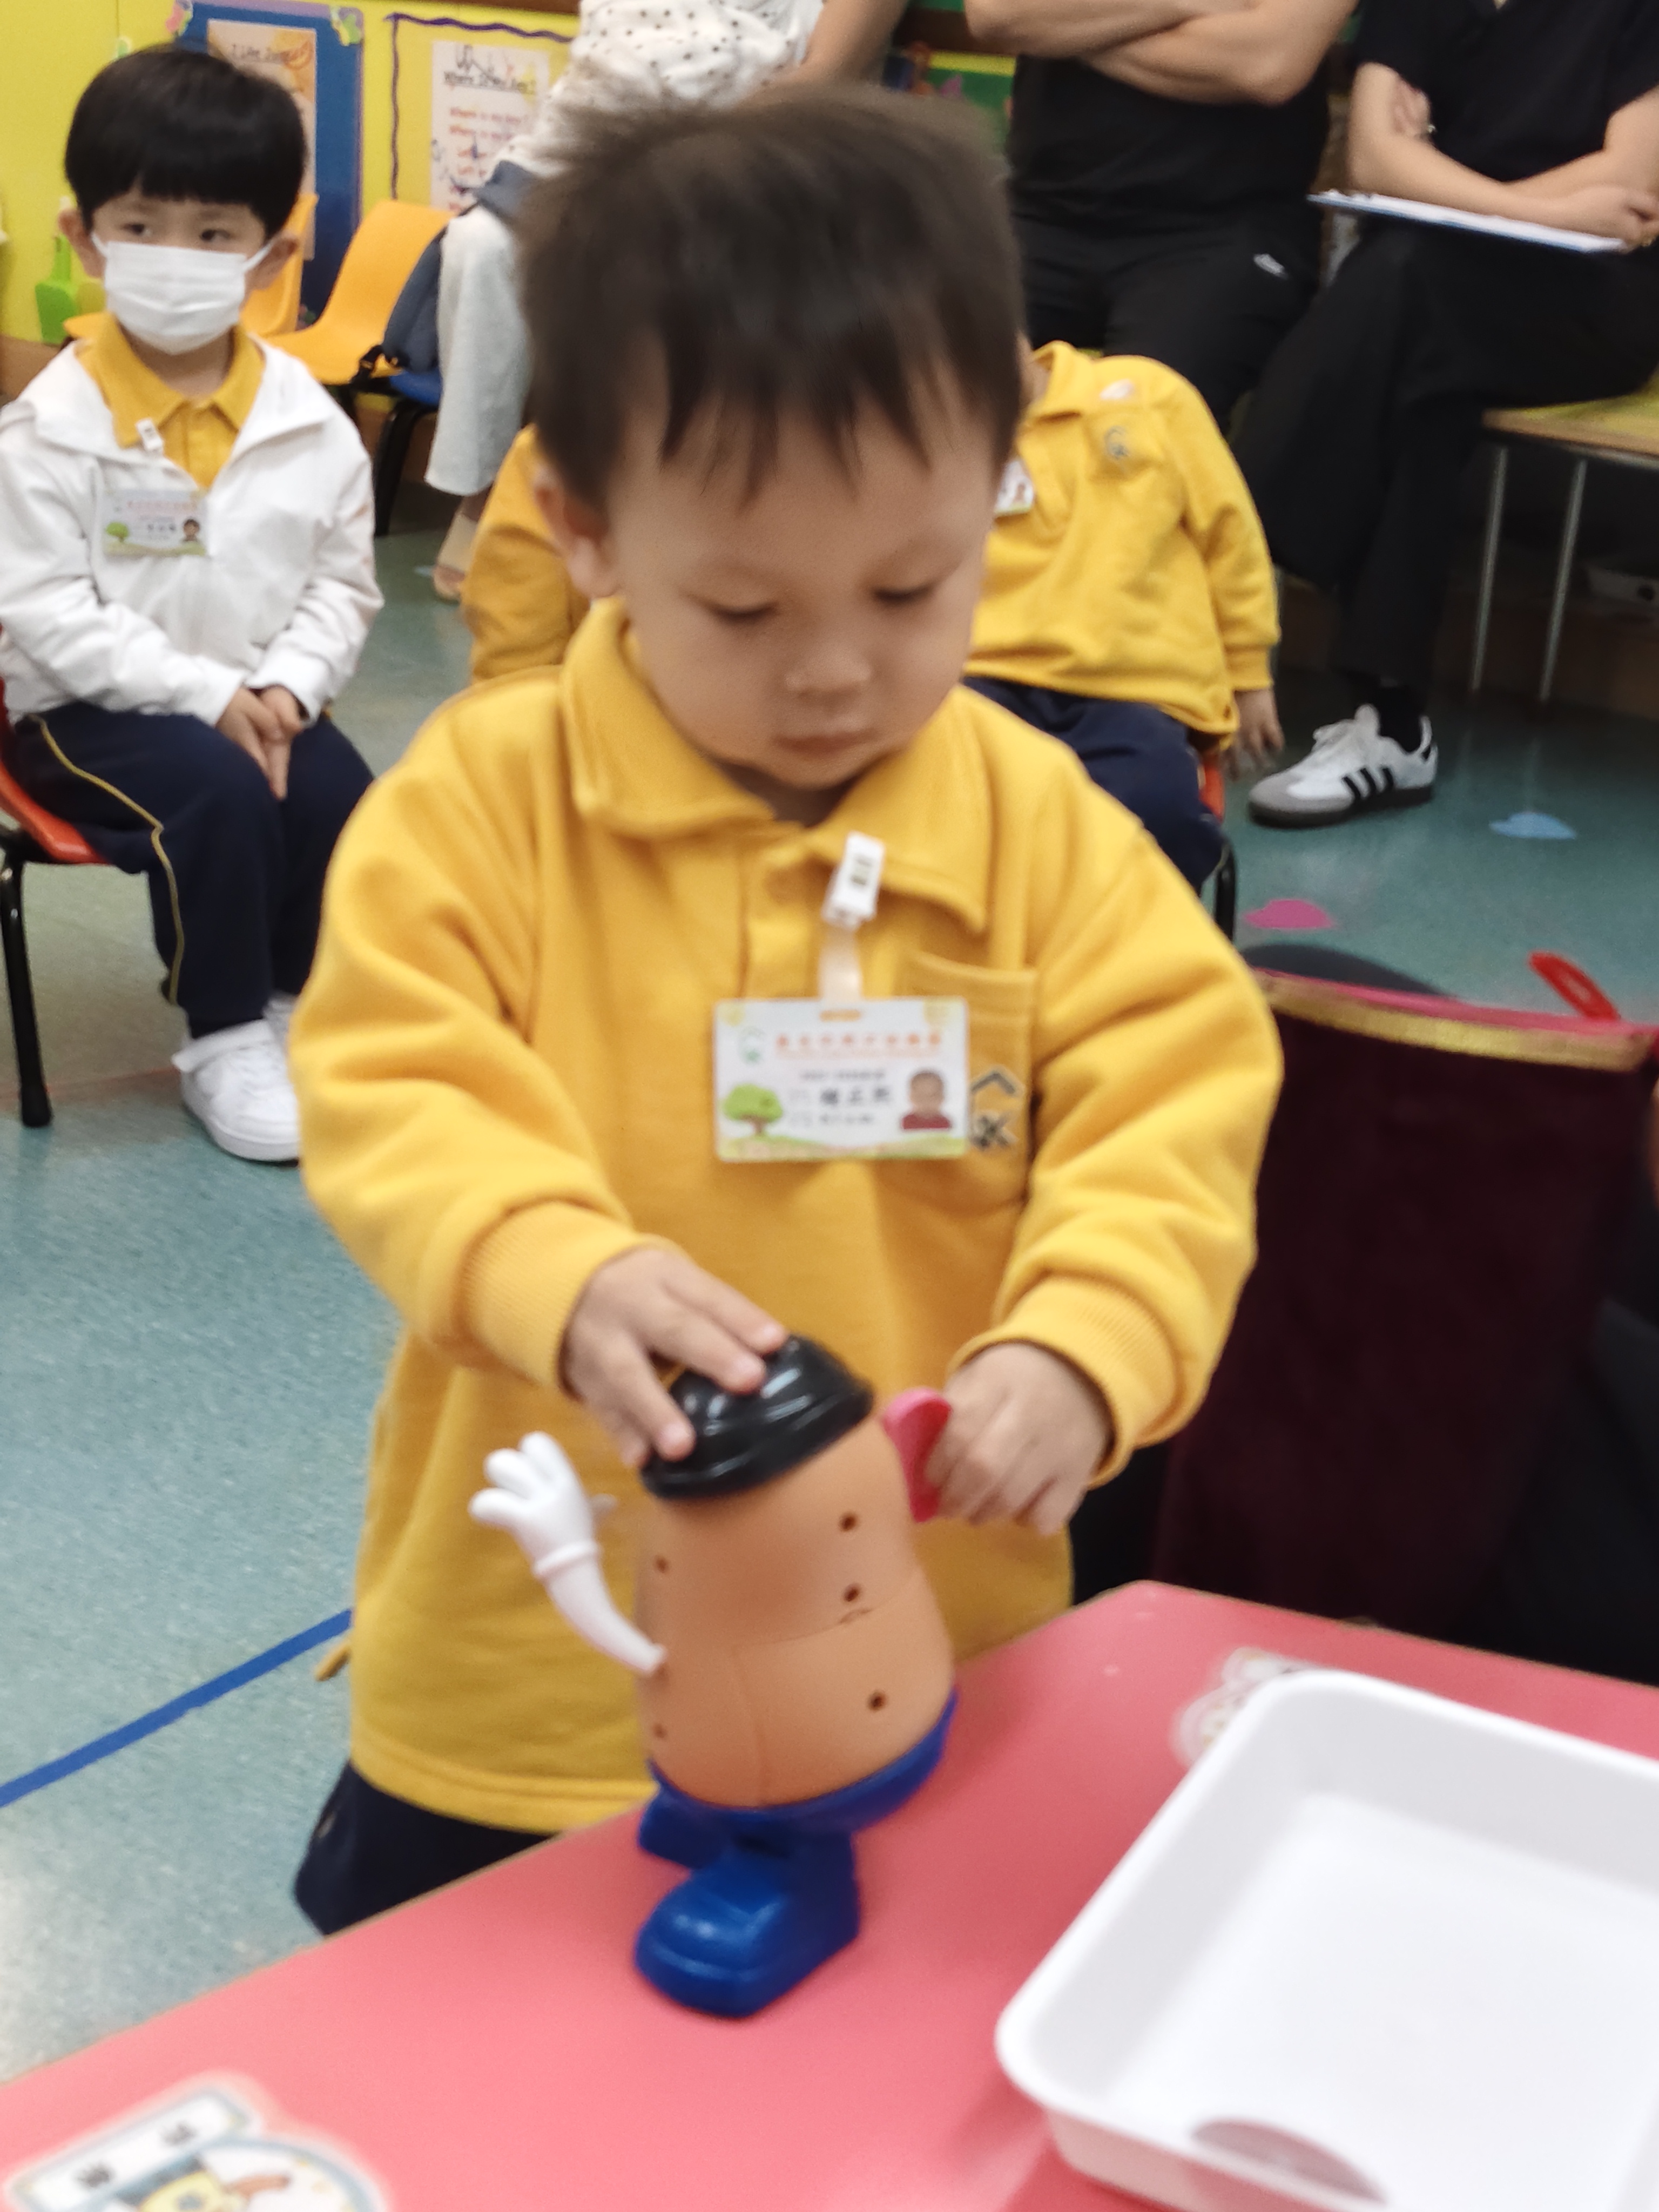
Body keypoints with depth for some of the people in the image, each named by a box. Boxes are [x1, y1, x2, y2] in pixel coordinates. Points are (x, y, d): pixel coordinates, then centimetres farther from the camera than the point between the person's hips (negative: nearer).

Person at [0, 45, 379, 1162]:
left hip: (260, 701, 4)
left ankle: (291, 1002, 6)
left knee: (339, 793, -21)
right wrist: (205, 693, -22)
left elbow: (344, 581, 5)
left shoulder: (307, 418, -1)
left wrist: (288, 686, -14)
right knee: (218, 791, -29)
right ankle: (225, 1041, -10)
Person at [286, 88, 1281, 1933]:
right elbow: (390, 1101, -17)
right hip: (528, 1671, 0)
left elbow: (1170, 1110, -10)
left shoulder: (1043, 829, -6)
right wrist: (570, 1277, -37)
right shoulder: (482, 799, -11)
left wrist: (1077, 1349, -29)